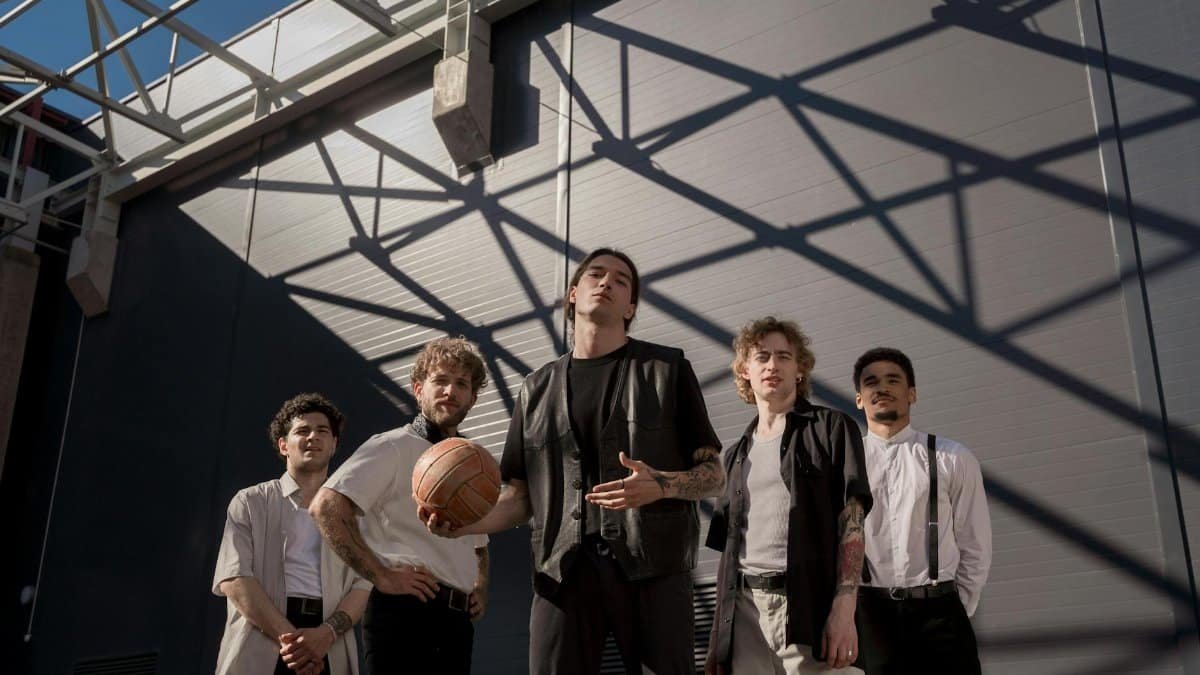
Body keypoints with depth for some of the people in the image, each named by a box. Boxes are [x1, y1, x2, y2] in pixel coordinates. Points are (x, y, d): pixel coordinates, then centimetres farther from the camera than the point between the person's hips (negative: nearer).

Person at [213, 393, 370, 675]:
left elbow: (365, 584, 4)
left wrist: (327, 633, -15)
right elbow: (233, 578, -3)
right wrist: (289, 637, -15)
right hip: (260, 652, -1)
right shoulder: (250, 502, 10)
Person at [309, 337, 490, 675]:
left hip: (457, 621, 7)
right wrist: (381, 576, -17)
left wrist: (480, 590, 14)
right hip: (405, 610, -7)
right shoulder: (392, 447, -3)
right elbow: (327, 508, -15)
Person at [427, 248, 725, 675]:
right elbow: (521, 496, 16)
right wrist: (466, 522, -4)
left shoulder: (667, 368, 8)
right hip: (564, 569, 2)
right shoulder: (538, 388, 17)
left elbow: (714, 475, 5)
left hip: (652, 565, -2)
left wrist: (661, 485, -16)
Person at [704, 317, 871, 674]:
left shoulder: (832, 429, 5)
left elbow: (852, 522, -4)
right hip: (744, 608, 4)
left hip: (810, 604, -4)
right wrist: (719, 632, 11)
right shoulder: (737, 454, 20)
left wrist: (844, 608, -15)